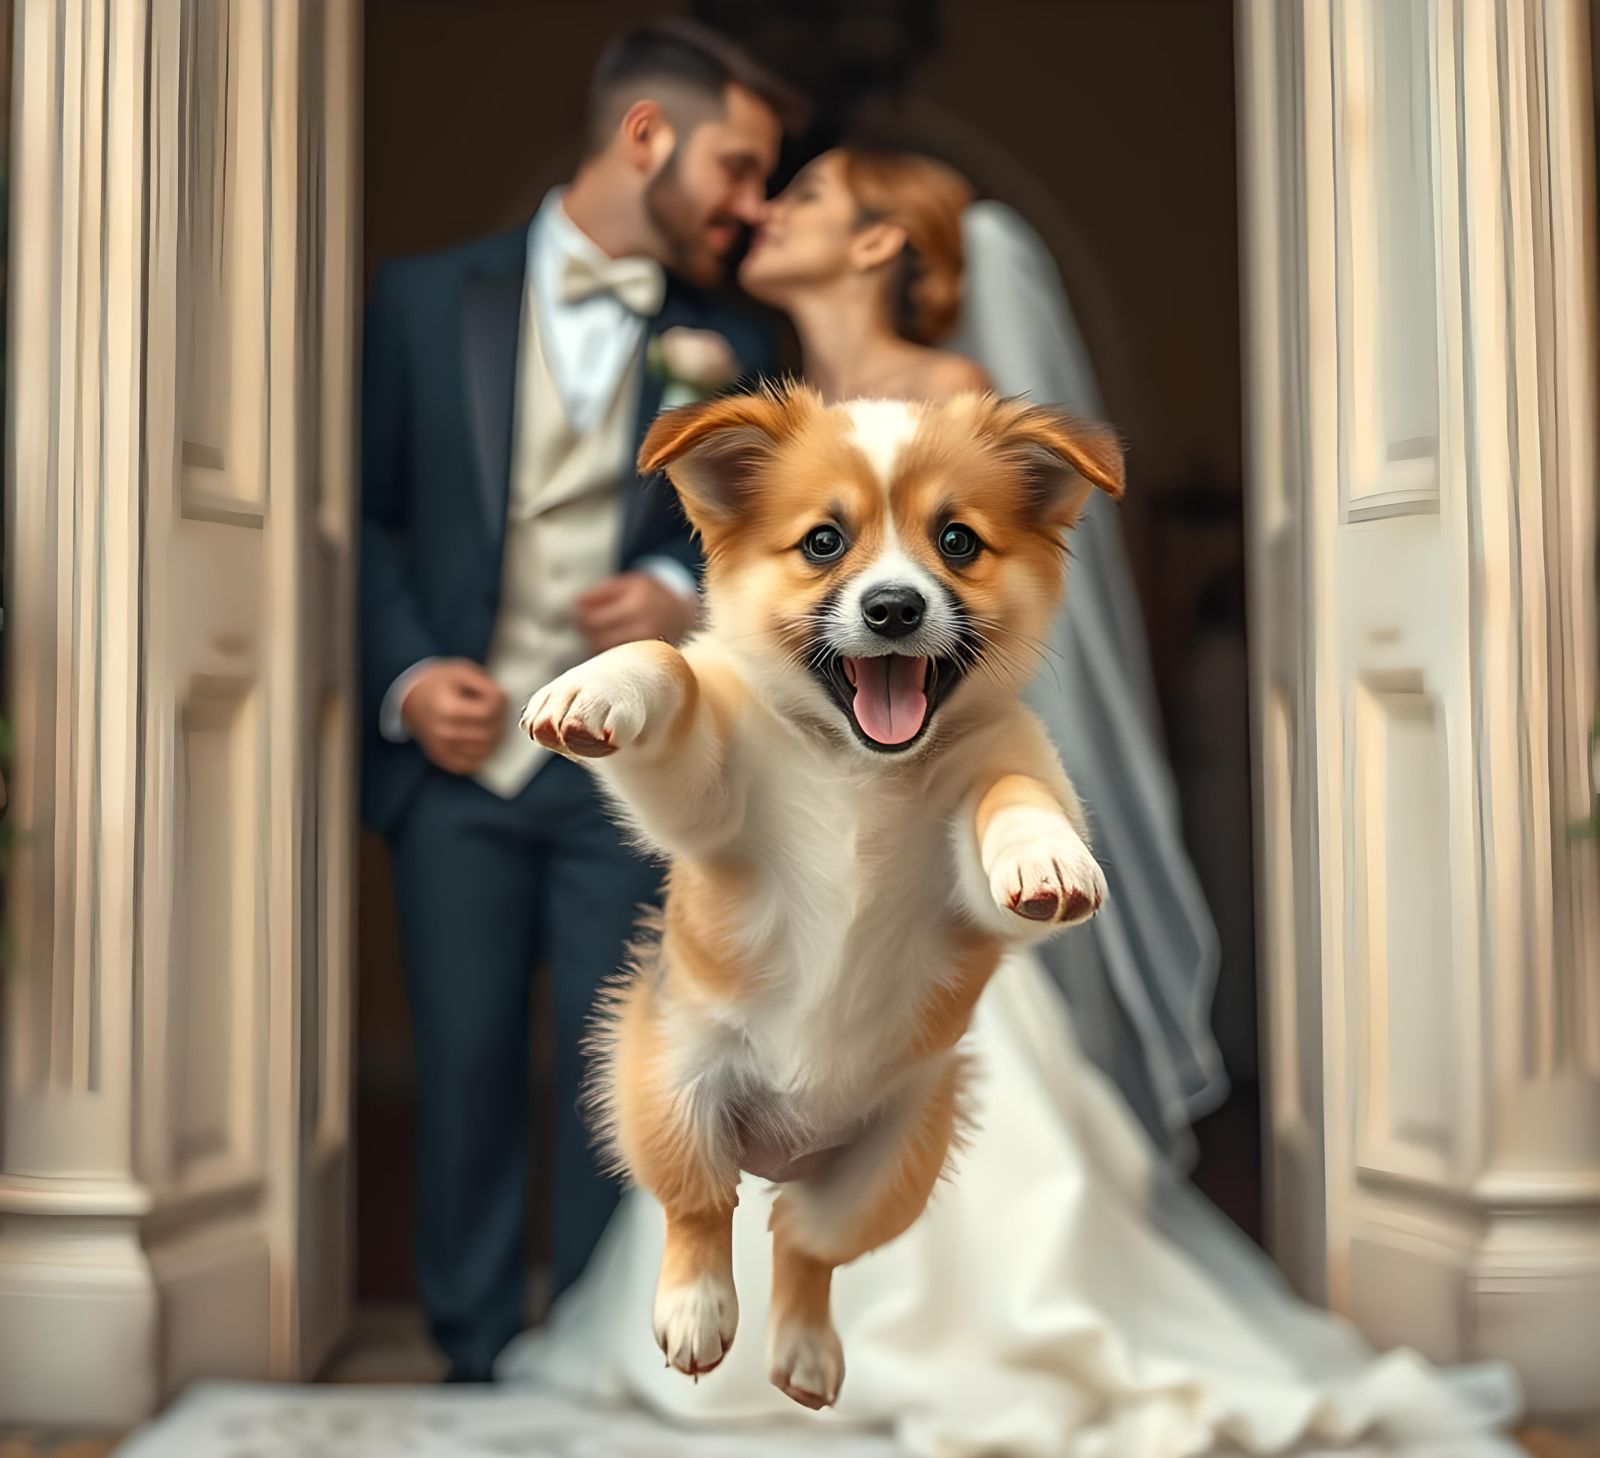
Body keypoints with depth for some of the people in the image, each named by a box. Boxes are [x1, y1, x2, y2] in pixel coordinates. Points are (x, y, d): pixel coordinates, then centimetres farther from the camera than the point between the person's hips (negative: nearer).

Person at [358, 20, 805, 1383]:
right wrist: (406, 678, -7)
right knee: (467, 1067, 4)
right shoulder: (427, 298, 6)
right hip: (458, 753, 0)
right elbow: (370, 516, 6)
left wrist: (689, 591, -9)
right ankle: (475, 1366, 18)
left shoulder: (730, 348, 9)